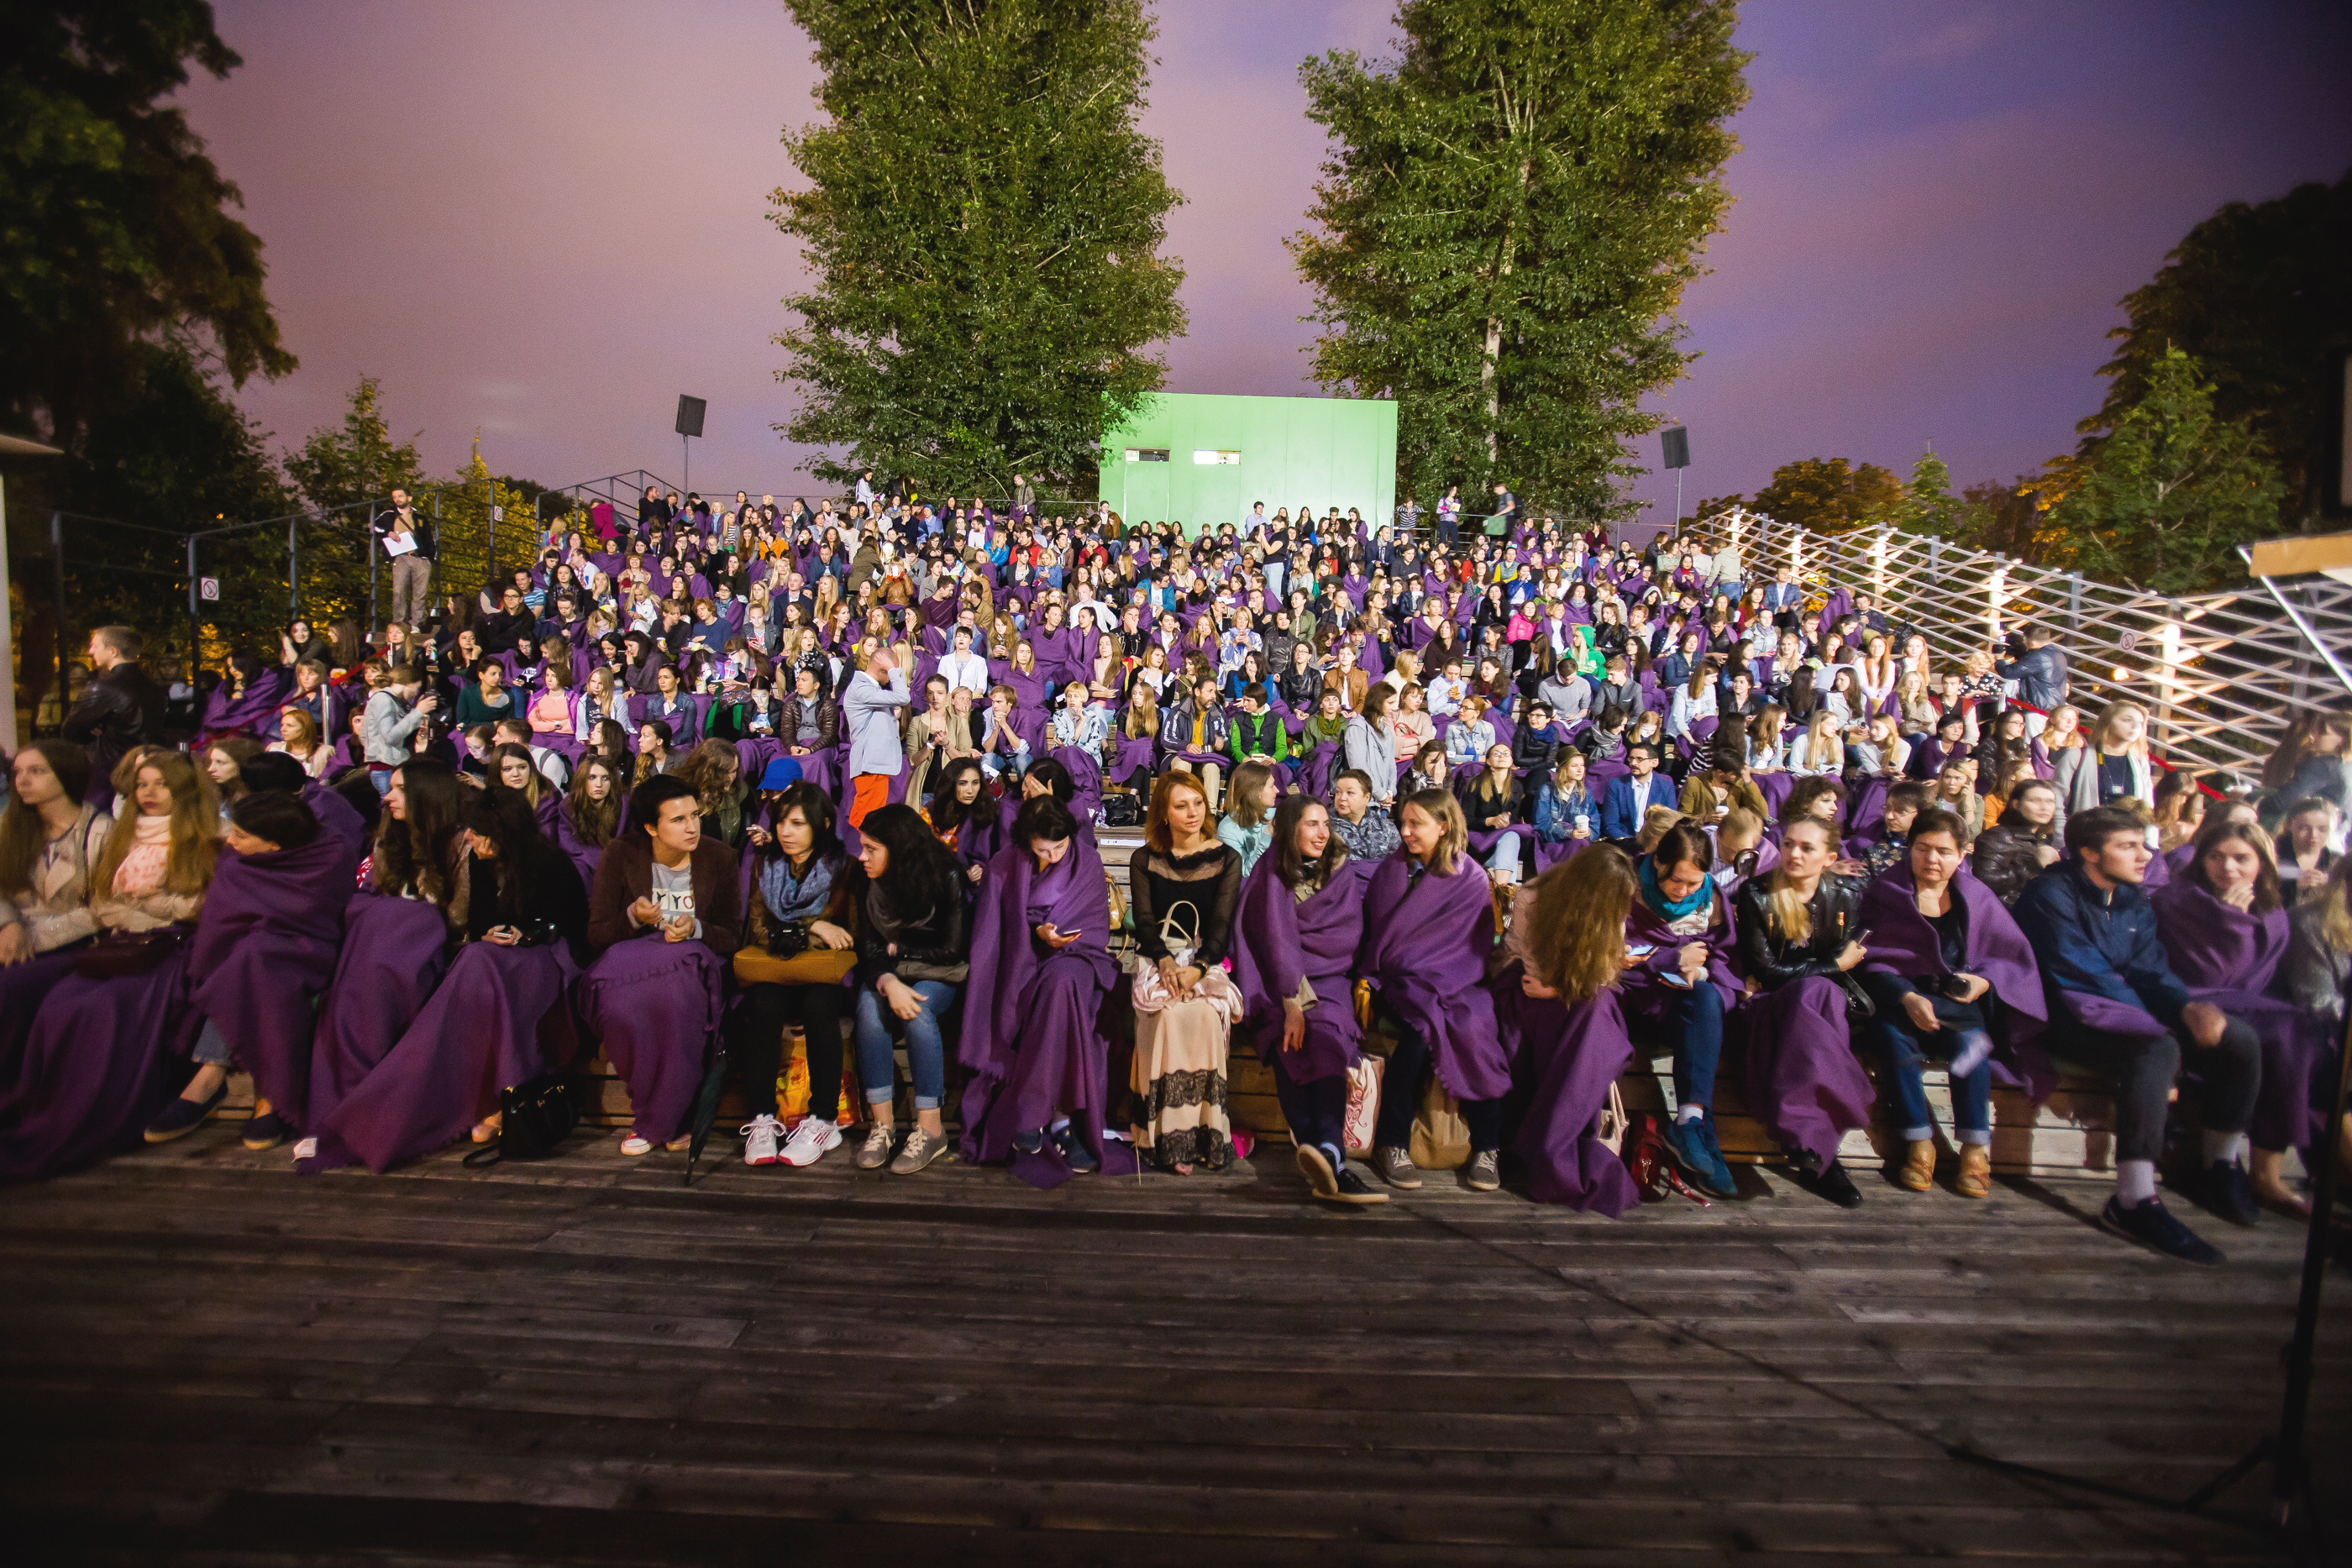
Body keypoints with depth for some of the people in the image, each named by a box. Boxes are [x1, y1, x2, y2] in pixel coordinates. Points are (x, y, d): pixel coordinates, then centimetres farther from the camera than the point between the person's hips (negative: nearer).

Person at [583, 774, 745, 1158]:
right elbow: (596, 934, 1)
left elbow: (733, 936, 1)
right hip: (633, 957, 1)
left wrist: (696, 928, -19)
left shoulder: (719, 856, -2)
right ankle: (665, 1113, -13)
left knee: (674, 999, -37)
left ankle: (657, 1121, -15)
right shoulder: (619, 856, -2)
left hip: (693, 958, -1)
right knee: (620, 1004, -35)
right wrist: (633, 918, -20)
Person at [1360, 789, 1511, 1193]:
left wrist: (1442, 983, -11)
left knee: (1475, 1027, -31)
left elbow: (1477, 948, 4)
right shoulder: (1390, 871, 10)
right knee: (1426, 1026, -31)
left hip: (1454, 982, 0)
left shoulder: (1471, 877, 6)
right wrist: (1367, 978, -4)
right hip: (1400, 983, 0)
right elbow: (1370, 930, 11)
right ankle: (1392, 1144, -21)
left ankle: (1487, 1147, -18)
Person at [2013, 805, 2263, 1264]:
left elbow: (2150, 968, 6)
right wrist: (2166, 1017, -14)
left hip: (2130, 1013, 8)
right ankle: (2134, 1203, -35)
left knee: (2238, 1040, -7)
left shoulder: (2135, 902, 15)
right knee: (2156, 1048, -34)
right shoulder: (2051, 894, -11)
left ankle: (2222, 1165, 12)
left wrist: (2189, 1006, -16)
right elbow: (2080, 976, -16)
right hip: (2071, 1019, -8)